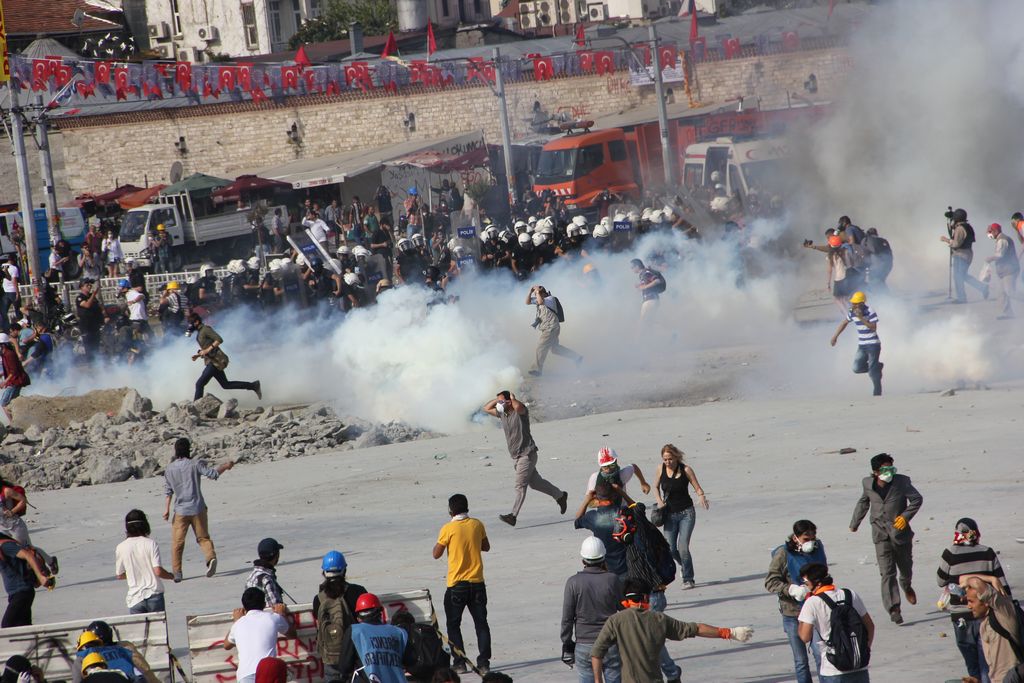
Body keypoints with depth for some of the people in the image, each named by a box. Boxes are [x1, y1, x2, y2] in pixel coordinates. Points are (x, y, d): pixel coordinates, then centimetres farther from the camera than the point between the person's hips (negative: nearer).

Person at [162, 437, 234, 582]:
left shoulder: (169, 469, 2)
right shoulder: (195, 465, -6)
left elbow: (168, 490, 3)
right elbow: (213, 473, -9)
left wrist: (167, 508, 6)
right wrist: (226, 466, 7)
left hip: (180, 511, 1)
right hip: (198, 508, -1)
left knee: (177, 542, 7)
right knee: (203, 537, 9)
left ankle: (176, 572, 4)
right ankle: (211, 557, -17)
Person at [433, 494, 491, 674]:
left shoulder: (448, 529, -12)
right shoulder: (477, 525, -1)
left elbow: (436, 554, -5)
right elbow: (486, 547, 14)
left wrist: (440, 541, 12)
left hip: (456, 585, -3)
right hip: (477, 583, 3)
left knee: (453, 624, 7)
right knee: (481, 623, 10)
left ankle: (459, 662, 1)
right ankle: (483, 662, 5)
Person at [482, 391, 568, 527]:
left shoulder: (521, 411, -16)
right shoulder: (502, 413, 7)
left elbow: (518, 407, -41)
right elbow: (486, 409, 19)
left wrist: (513, 398, -20)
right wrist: (497, 399, 5)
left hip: (526, 454, -9)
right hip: (515, 457, 9)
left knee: (520, 485, -13)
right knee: (535, 482, 16)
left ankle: (513, 516, -18)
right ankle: (560, 496, 33)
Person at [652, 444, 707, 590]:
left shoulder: (685, 470, -9)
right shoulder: (661, 469, -1)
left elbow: (697, 488, -5)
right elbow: (656, 486, 15)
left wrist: (702, 496, -27)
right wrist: (659, 500, -2)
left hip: (686, 512, -3)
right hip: (670, 514, 3)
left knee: (683, 547, -13)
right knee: (670, 549, -2)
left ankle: (688, 579, 0)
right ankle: (684, 564, 30)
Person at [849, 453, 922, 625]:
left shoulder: (901, 482, -6)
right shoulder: (868, 484, 1)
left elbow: (917, 499, 0)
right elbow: (863, 503, 18)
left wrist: (906, 516, -14)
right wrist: (854, 523, 28)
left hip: (900, 532, 0)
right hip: (881, 534, 0)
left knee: (906, 568, 16)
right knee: (887, 573, -10)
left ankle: (907, 587, 52)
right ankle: (894, 609, -14)